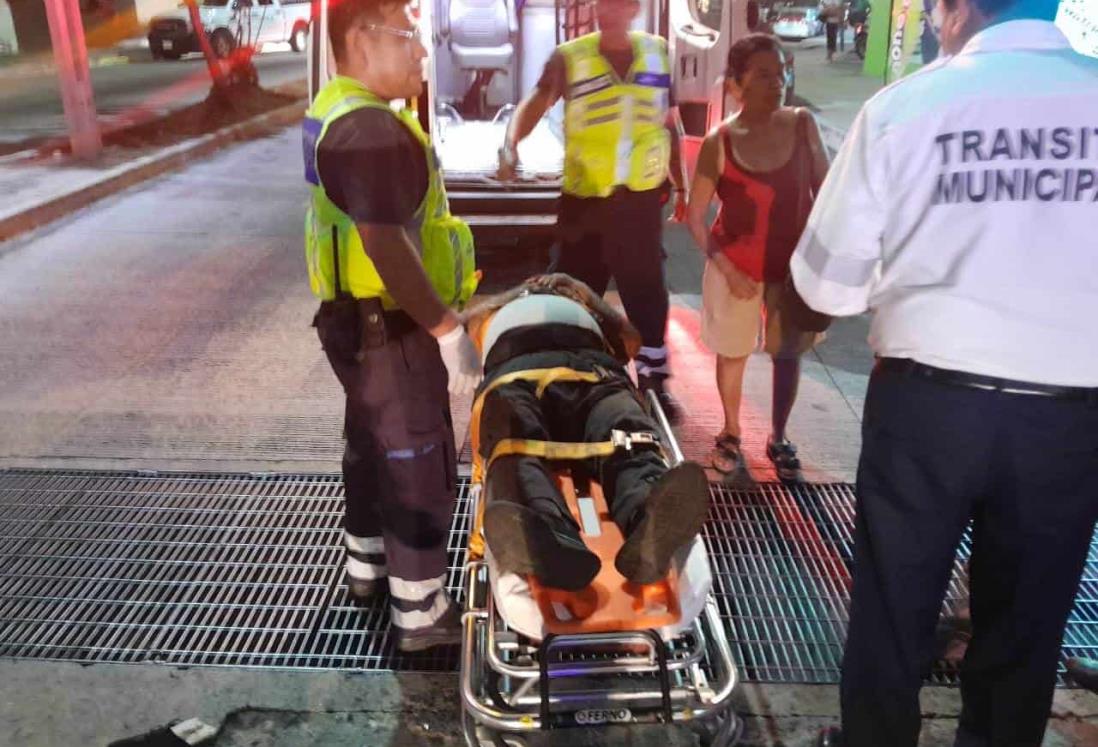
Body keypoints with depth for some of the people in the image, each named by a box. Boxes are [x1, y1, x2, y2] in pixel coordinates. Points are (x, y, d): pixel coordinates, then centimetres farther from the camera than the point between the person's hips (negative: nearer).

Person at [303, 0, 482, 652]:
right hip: (388, 328, -10)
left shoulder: (337, 111, 12)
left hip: (362, 319, 11)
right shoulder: (369, 127, -22)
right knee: (420, 465, 1)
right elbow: (386, 247, -31)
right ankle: (421, 614, 14)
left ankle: (367, 566, 41)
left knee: (372, 445, 23)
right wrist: (448, 330, -26)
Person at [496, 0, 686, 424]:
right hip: (585, 199, -2)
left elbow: (670, 122, 13)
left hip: (642, 198, 2)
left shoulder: (659, 53, 5)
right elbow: (536, 102, -19)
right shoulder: (570, 57, -5)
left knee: (648, 293, 10)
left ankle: (654, 381, 25)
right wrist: (511, 144, -39)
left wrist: (682, 184, 14)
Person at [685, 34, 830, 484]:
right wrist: (728, 270, -14)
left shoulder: (802, 125, -7)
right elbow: (695, 216, -8)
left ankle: (778, 439, 32)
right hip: (737, 268, -2)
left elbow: (824, 192, 2)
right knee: (733, 355, 12)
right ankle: (731, 434, 35)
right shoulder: (719, 142, -13)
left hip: (794, 265, 2)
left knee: (787, 354, 12)